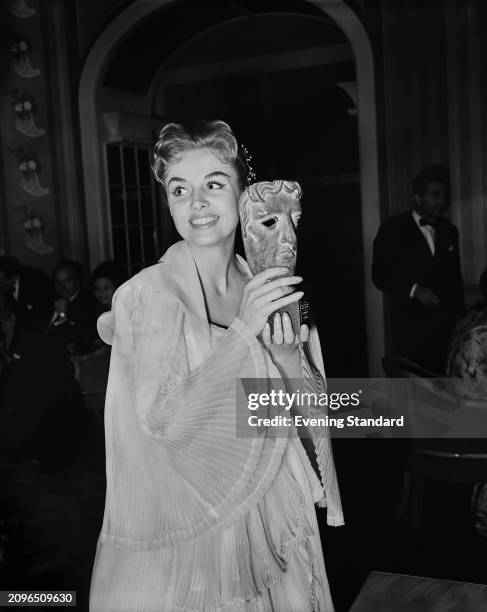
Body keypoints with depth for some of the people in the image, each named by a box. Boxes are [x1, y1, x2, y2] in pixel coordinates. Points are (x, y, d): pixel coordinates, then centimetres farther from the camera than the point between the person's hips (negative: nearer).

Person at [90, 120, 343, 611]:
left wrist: (288, 359, -19)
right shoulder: (145, 295, -15)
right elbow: (163, 422, -22)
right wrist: (242, 330, -27)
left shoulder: (269, 290, -2)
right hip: (183, 528, -4)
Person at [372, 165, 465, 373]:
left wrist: (460, 315, 14)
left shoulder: (449, 230, 14)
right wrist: (414, 289, -15)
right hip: (411, 326, -4)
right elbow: (380, 275, -4)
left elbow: (455, 277, 18)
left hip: (447, 324, 4)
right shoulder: (393, 228, -1)